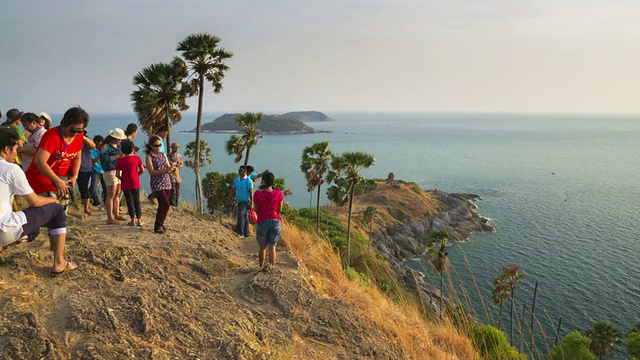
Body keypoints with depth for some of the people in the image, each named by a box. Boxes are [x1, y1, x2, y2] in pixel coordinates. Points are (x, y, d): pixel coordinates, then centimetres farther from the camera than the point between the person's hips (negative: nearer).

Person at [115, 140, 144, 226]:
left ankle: (133, 220, 9)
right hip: (135, 183, 1)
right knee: (137, 201, 12)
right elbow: (142, 170, -1)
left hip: (125, 184, -1)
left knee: (130, 201, 8)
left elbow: (117, 174, -10)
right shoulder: (137, 158, -4)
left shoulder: (120, 161, -5)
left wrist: (122, 179, 9)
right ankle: (139, 219, 12)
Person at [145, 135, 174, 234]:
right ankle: (158, 226, 0)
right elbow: (152, 172, -13)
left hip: (167, 183, 6)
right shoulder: (149, 157, -5)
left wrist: (170, 169, -14)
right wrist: (164, 171, -26)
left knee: (162, 205, 8)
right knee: (165, 204, -14)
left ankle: (160, 225, 21)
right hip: (157, 184, -6)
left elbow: (169, 169, 10)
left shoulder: (163, 155, 12)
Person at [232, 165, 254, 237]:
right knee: (244, 217, 13)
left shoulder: (248, 181, -10)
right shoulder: (236, 179, 9)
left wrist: (251, 203, -18)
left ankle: (240, 232, -22)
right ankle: (246, 233, 21)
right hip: (239, 201, 7)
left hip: (245, 201, -7)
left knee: (241, 215, -21)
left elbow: (251, 192, -13)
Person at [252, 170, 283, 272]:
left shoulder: (258, 194, -9)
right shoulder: (278, 193, -4)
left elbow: (256, 209, 1)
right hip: (275, 221, 1)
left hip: (262, 222, -1)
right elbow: (280, 210, 1)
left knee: (263, 247, 15)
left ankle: (261, 267, 24)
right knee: (272, 247, 5)